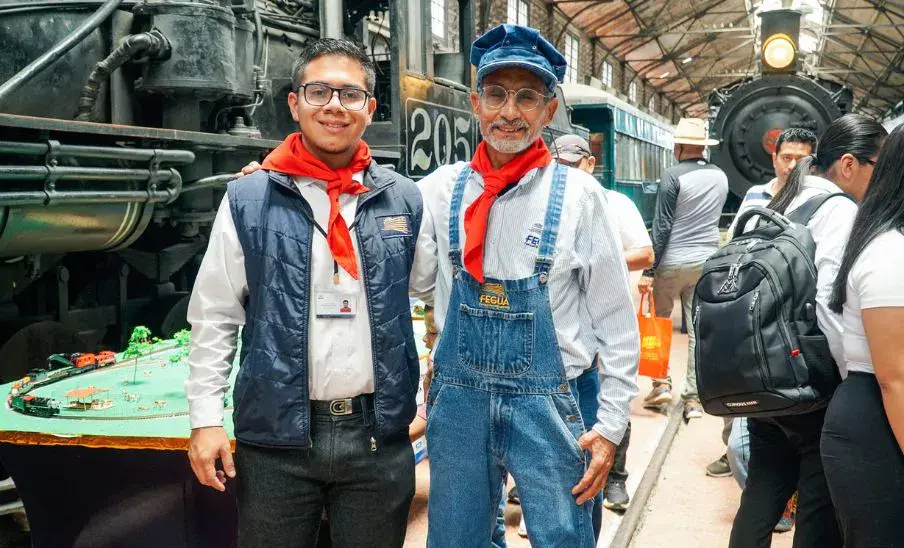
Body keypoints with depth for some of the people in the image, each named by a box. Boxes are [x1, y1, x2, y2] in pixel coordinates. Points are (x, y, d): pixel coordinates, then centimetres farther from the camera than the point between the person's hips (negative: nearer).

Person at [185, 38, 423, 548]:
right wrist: (206, 418, -4)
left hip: (379, 434, 2)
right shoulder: (248, 199, -2)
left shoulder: (404, 199, 4)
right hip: (276, 435, -1)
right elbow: (214, 317, 1)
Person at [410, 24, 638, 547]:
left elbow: (617, 323, -1)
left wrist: (611, 426, -2)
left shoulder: (579, 195, -6)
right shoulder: (442, 188, 1)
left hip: (545, 403, -2)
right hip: (458, 399, 3)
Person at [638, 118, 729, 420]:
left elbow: (662, 225, -13)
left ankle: (662, 383, 10)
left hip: (673, 261, -5)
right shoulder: (721, 177, 8)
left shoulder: (673, 175, -11)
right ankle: (694, 398, 7)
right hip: (707, 261, 5)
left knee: (659, 322, 13)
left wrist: (649, 270, -11)